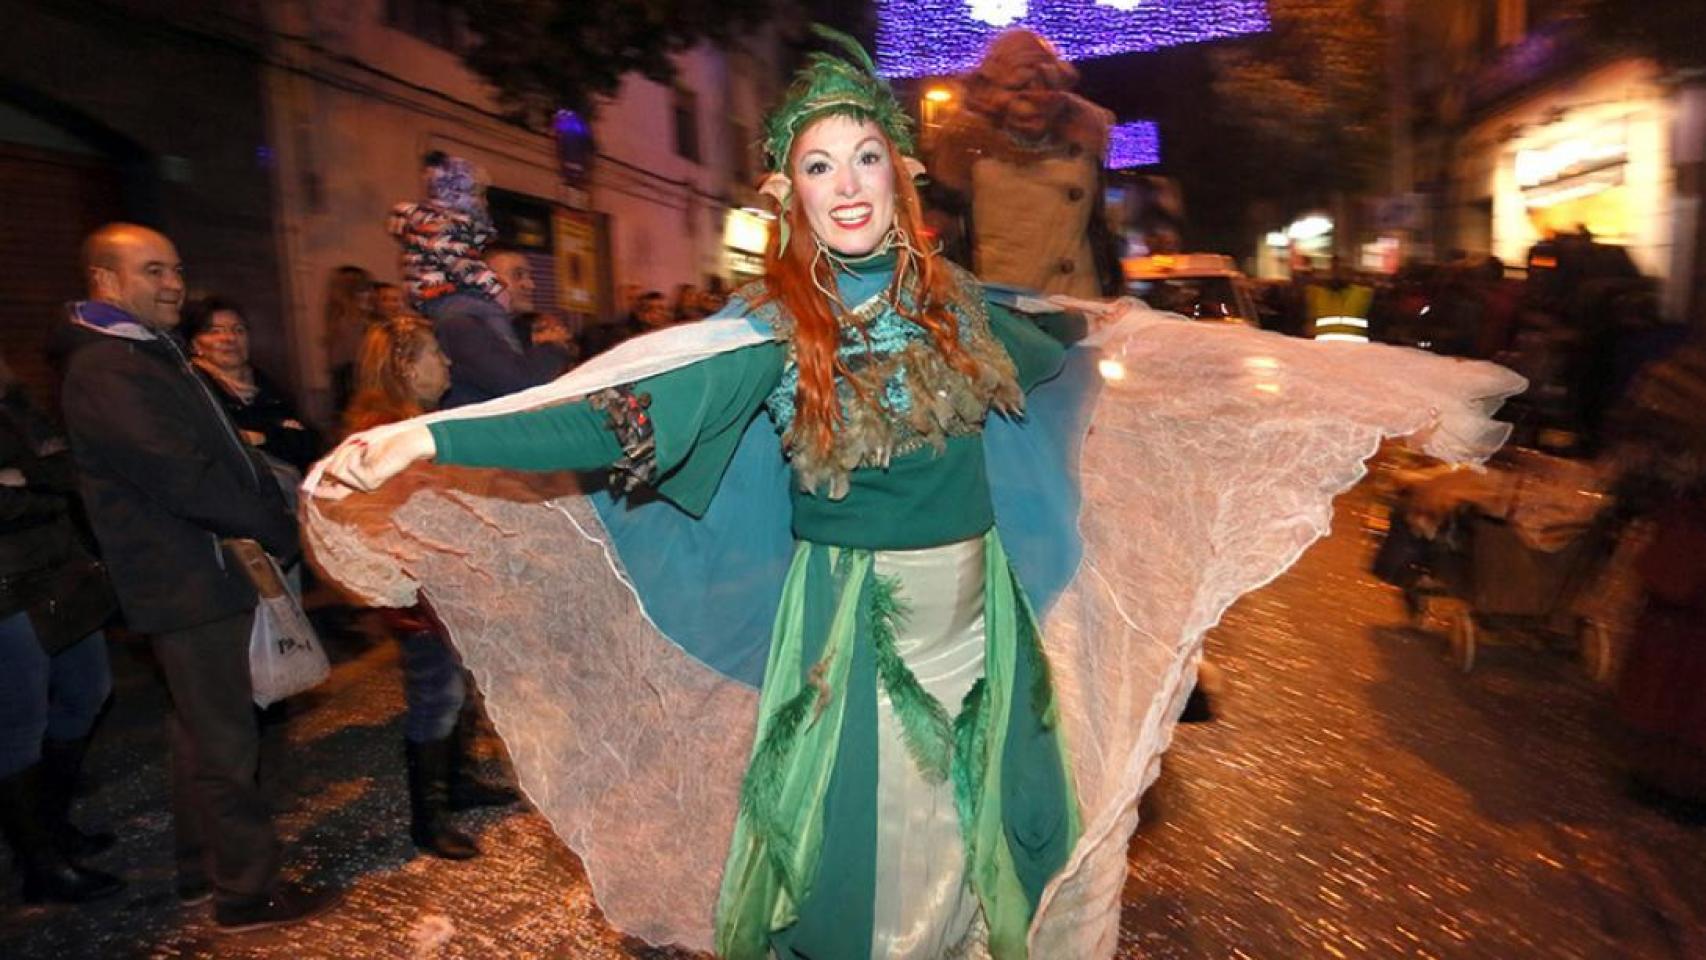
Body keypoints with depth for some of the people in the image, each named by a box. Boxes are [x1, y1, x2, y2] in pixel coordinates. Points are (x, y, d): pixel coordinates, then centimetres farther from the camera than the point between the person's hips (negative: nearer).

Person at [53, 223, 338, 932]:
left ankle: (200, 870, 34)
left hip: (205, 574, 10)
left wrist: (278, 521, 1)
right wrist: (280, 531, -14)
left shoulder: (154, 354, 16)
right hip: (188, 585, -10)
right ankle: (248, 891, 11)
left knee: (204, 731, 19)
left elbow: (227, 451, 13)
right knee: (224, 741, -1)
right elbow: (184, 478, -23)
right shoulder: (105, 372, -16)